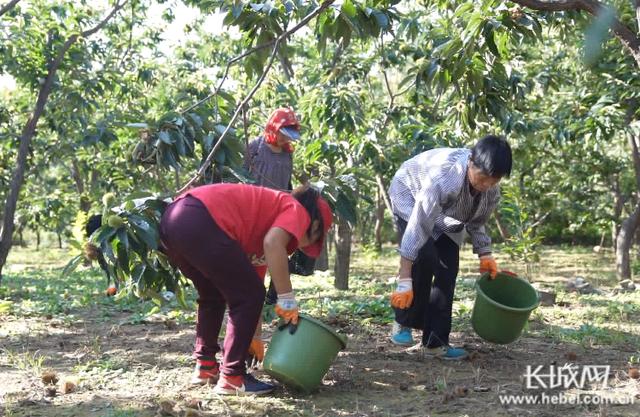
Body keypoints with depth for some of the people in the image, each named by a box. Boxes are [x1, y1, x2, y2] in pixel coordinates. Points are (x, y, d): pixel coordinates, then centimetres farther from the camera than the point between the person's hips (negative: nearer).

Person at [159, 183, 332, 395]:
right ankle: (232, 377, 7)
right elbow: (272, 243, -15)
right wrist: (287, 298, -8)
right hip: (199, 222, -10)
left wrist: (250, 337, 38)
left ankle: (205, 365, 33)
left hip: (172, 219, 10)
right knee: (249, 295, 3)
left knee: (213, 295, 29)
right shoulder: (297, 211, 10)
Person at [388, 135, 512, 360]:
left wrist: (485, 255, -8)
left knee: (448, 270, -7)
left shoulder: (492, 190, -22)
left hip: (445, 214, 6)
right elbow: (417, 228, -43)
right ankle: (403, 323, -9)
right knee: (425, 257, -27)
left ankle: (435, 341, 0)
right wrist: (404, 282, -43)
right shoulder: (444, 178, -44)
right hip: (410, 196, -6)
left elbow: (476, 221, 1)